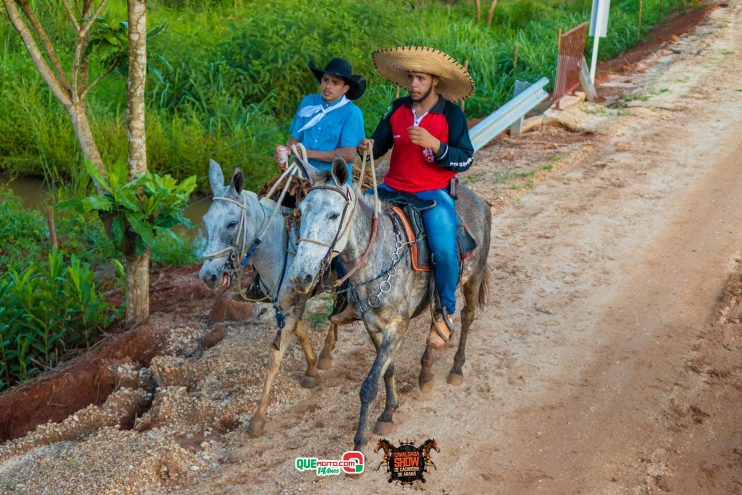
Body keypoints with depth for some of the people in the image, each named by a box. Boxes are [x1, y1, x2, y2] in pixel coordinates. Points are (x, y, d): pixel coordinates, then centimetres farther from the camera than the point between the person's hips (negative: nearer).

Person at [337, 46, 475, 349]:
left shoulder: (451, 114, -5)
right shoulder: (398, 109, 6)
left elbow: (466, 160, -8)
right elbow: (380, 143, 14)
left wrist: (434, 144, -23)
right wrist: (368, 148, -10)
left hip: (433, 192, -4)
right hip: (392, 187, 5)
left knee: (444, 249, -26)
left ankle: (445, 311, 1)